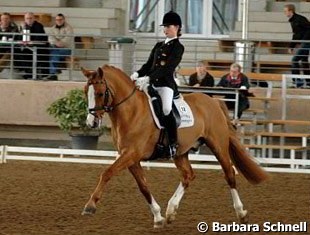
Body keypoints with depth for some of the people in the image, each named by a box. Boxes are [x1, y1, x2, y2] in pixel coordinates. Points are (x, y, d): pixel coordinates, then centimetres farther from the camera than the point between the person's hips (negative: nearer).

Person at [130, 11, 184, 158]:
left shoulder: (178, 48, -3)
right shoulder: (159, 46, 19)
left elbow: (167, 68, -15)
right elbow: (148, 65, 17)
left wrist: (148, 78, -26)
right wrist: (137, 74, -4)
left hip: (166, 84, -8)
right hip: (152, 84, 8)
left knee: (166, 109, -30)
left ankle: (173, 144, -20)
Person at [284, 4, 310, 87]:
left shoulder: (299, 19, -15)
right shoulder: (292, 21, 14)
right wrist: (291, 46, 17)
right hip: (302, 43, 10)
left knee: (294, 60, -12)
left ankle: (297, 80, -11)